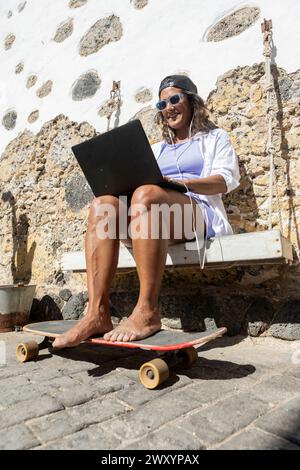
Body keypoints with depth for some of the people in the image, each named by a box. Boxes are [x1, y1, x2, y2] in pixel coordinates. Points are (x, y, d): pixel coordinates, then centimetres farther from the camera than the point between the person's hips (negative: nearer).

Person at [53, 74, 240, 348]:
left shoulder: (215, 138, 20)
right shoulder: (156, 149, 33)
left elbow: (228, 179, 2)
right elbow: (142, 180, 21)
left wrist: (180, 182, -14)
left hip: (198, 213, -4)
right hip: (154, 217, 4)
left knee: (146, 194, -36)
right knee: (103, 203, -25)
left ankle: (148, 311, -35)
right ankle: (97, 313, -33)